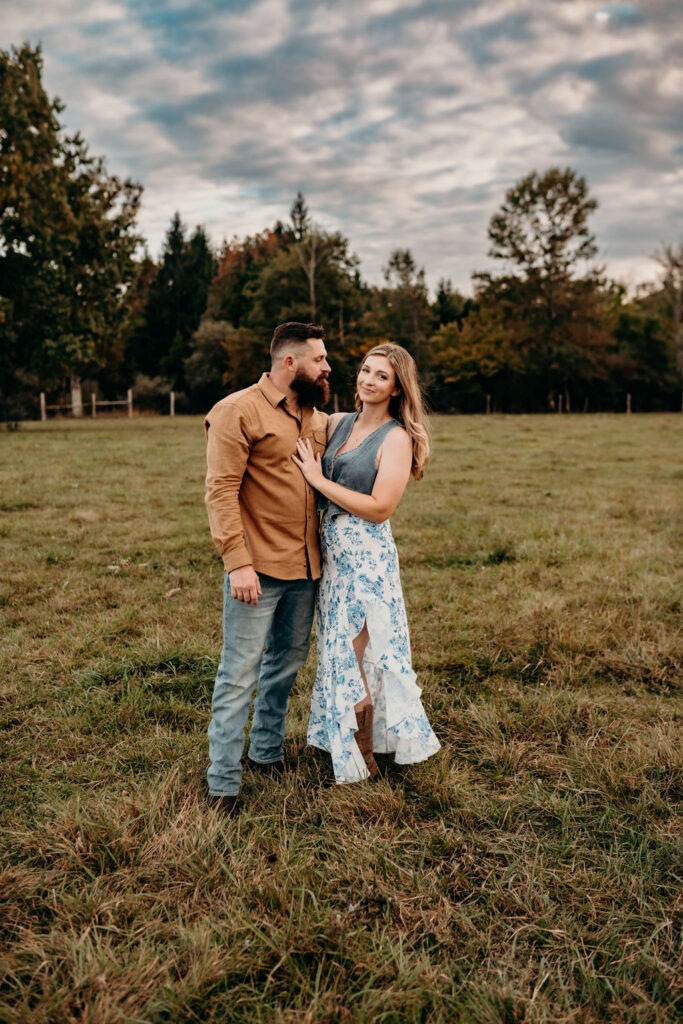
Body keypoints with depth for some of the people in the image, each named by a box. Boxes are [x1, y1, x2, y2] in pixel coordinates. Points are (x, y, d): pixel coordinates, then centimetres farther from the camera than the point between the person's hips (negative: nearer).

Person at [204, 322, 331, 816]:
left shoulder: (319, 419, 13)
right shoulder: (238, 411, -8)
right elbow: (221, 490, -14)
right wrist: (238, 562, -21)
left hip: (306, 567, 7)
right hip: (257, 568, -7)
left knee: (287, 663, 17)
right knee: (240, 672, -2)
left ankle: (268, 752, 34)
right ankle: (224, 782, 9)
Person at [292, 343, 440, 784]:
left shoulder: (397, 437, -10)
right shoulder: (338, 423, 8)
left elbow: (379, 508, -18)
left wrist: (318, 479, -16)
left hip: (366, 557, -7)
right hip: (331, 552, 7)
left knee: (355, 656, 2)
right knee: (339, 652, 16)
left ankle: (363, 763, 19)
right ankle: (346, 745, 35)